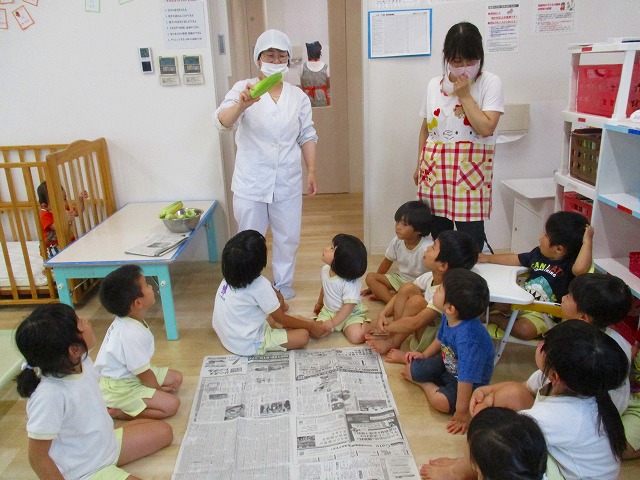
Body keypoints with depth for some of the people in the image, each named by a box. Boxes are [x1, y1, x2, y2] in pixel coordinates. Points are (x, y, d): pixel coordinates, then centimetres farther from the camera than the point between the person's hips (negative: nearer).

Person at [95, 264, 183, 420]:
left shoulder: (128, 320, -4)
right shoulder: (132, 334, -33)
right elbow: (143, 373, -22)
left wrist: (157, 386, 9)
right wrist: (159, 389, -4)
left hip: (130, 374, 10)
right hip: (119, 388, -9)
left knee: (176, 378, 11)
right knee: (171, 404, -15)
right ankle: (115, 411, -7)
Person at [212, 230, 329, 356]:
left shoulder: (231, 274, -7)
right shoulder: (260, 286, -28)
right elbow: (281, 319, -12)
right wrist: (311, 326, -3)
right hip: (245, 345, -8)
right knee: (303, 336, -11)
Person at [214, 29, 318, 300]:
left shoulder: (298, 96, 5)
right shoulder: (244, 89, -5)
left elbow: (307, 136, 9)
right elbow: (222, 121, -20)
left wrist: (312, 170, 1)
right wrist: (242, 104, -40)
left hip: (287, 182, 3)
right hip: (251, 182, -2)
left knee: (288, 238, 13)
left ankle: (283, 287, 32)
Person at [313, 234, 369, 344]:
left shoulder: (351, 283, -29)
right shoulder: (325, 270, -8)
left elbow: (349, 306, -25)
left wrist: (333, 323, -23)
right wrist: (320, 303, 28)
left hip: (351, 314, -4)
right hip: (328, 311, 5)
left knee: (357, 337, -25)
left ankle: (364, 324, 6)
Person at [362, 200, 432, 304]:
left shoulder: (428, 248, -27)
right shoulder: (397, 241, -10)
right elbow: (387, 262, 7)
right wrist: (375, 286, 15)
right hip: (400, 280, 6)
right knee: (370, 277, -10)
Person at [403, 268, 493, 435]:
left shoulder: (467, 337, -43)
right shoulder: (448, 317, -17)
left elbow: (466, 378, -37)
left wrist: (461, 413, -31)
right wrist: (424, 355, 8)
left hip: (470, 382, -6)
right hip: (448, 364, 7)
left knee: (441, 401, -29)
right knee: (410, 370, -2)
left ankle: (427, 385, 0)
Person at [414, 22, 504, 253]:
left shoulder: (490, 83, -4)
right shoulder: (434, 85, 8)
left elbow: (486, 128, -15)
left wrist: (464, 95, -11)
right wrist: (419, 164, 13)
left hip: (470, 170, -3)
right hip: (434, 168, 4)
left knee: (471, 235, -3)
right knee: (437, 231, 10)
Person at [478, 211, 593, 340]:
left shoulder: (569, 264, -20)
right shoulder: (538, 254, 3)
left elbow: (580, 268, -46)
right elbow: (514, 259, 19)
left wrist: (587, 241, -39)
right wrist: (488, 258, 24)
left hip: (543, 313, -6)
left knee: (524, 330, -31)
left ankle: (496, 318, -7)